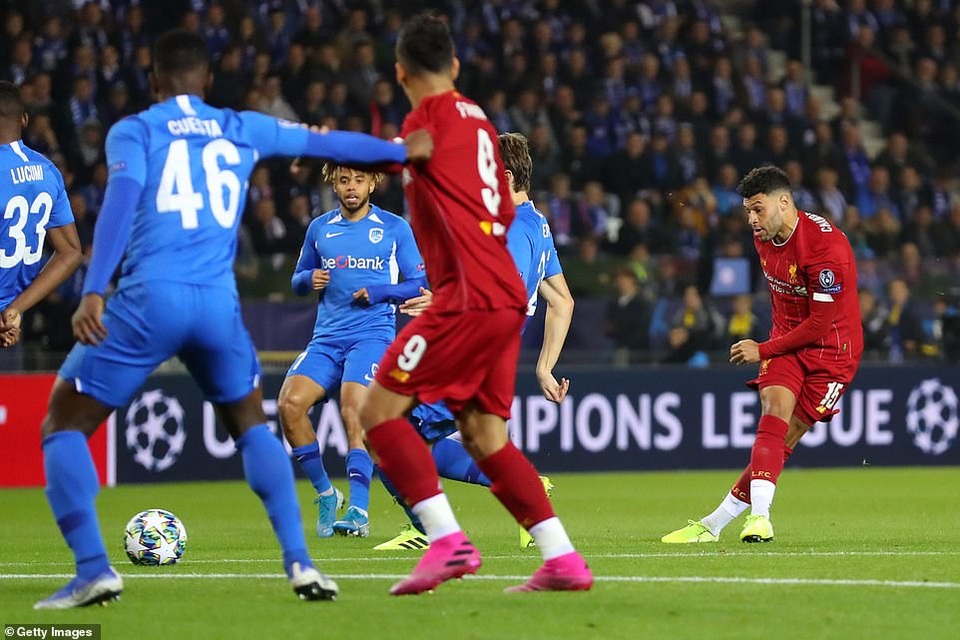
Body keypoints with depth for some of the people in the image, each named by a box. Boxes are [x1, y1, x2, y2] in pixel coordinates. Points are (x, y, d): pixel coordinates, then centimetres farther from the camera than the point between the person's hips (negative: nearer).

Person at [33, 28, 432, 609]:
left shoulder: (134, 131, 7)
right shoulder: (243, 131, 17)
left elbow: (122, 199, -10)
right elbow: (326, 143, 26)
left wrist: (93, 291, -19)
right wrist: (402, 150, 36)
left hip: (149, 299, -3)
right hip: (219, 302, 3)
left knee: (64, 427, 10)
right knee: (252, 426, 27)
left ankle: (94, 570, -7)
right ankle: (300, 562, 13)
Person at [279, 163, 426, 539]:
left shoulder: (394, 229, 5)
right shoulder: (319, 229, 15)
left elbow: (419, 285, 5)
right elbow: (298, 281, 24)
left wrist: (379, 292, -12)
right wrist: (309, 279, 0)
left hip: (373, 334, -4)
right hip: (326, 338, 4)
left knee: (353, 409, -25)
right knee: (290, 402, -18)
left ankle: (359, 511, -26)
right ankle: (325, 494, -2)